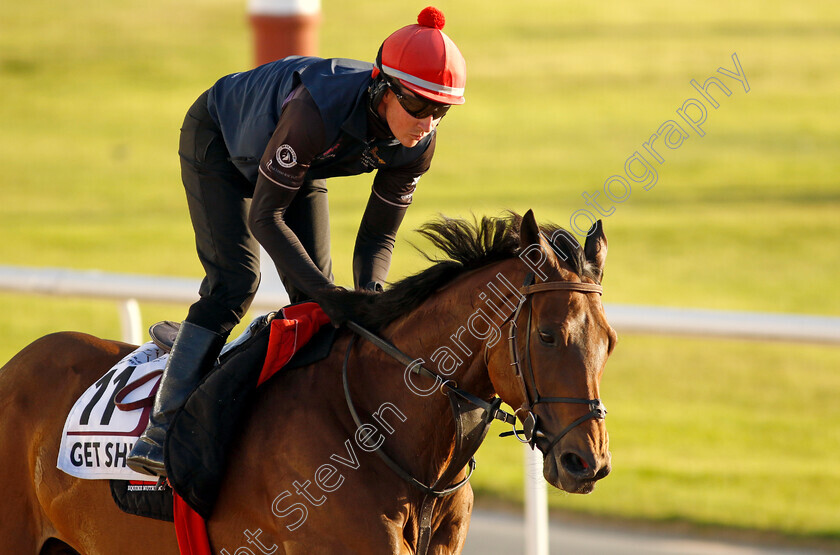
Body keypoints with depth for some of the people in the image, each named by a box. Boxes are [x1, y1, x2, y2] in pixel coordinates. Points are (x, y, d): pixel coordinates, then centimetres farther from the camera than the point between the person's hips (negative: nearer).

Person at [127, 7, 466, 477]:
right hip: (219, 142, -6)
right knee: (234, 281, -19)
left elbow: (379, 233, -15)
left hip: (302, 166, 6)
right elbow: (265, 215, -37)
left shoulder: (418, 145, -26)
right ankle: (162, 433, -21)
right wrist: (324, 292, -43)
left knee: (318, 294, -2)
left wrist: (369, 290, -35)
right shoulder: (319, 109, -45)